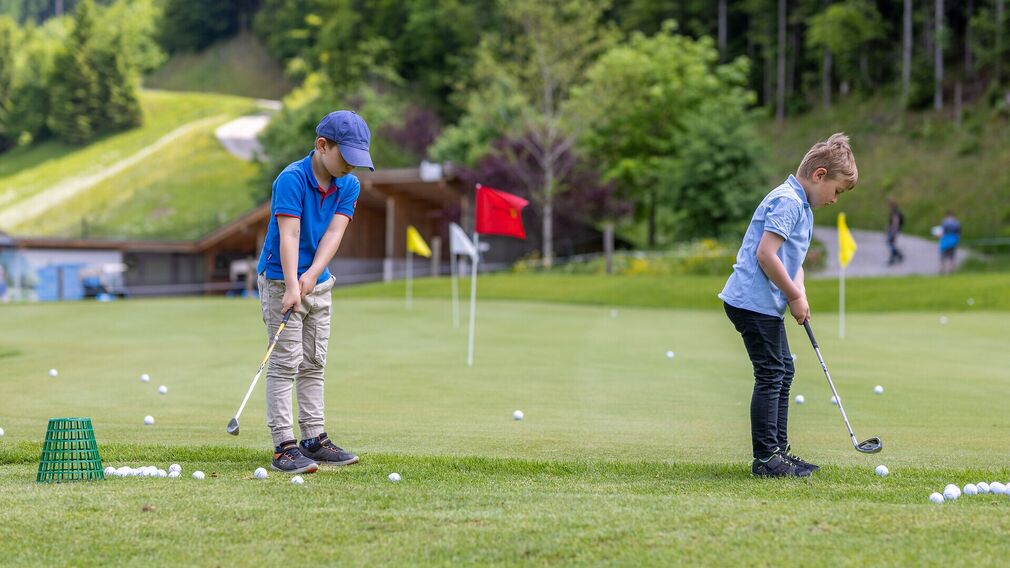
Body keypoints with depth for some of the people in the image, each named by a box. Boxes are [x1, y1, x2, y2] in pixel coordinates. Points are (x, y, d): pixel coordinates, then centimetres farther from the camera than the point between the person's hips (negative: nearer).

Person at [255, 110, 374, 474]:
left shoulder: (349, 186, 0)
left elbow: (334, 233, -10)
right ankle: (284, 446, -10)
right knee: (285, 364, -9)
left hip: (319, 283, 7)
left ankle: (314, 439, 19)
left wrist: (313, 274, -24)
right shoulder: (292, 179, -20)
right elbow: (289, 235, -27)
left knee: (314, 364, 12)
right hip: (281, 281, -7)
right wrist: (291, 287, -36)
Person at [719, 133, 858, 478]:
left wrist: (799, 294, 4)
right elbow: (766, 254, -25)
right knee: (771, 375, -7)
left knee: (783, 372, 16)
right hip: (754, 303, -11)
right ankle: (766, 458, -3)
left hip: (767, 305, 11)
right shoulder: (788, 202, -17)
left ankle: (778, 451, 24)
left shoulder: (801, 205, 16)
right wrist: (795, 296, -16)